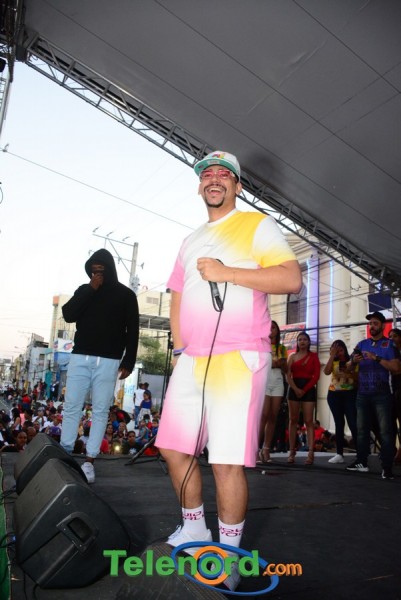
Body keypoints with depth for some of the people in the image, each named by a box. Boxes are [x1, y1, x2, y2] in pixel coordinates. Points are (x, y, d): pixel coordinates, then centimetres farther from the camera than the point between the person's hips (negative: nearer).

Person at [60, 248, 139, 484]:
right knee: (71, 407, 2)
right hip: (80, 357, 3)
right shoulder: (84, 290, 13)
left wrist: (128, 361, -6)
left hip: (108, 361, -3)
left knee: (100, 411, 0)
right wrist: (90, 290, -7)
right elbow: (68, 315, -1)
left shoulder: (126, 294, 4)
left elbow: (133, 330, 2)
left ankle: (90, 461, 6)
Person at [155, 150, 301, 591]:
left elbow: (291, 278, -12)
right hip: (191, 360, 7)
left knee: (227, 462, -5)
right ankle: (193, 530, 30)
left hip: (238, 358, -7)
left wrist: (225, 272, -16)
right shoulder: (190, 241, 22)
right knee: (173, 449, 10)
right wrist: (178, 348, 13)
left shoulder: (257, 225, 2)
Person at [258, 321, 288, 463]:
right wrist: (270, 364, -15)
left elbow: (285, 370, 16)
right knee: (264, 415, -12)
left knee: (273, 417, 1)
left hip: (278, 383, 4)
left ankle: (266, 449, 6)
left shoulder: (282, 348, 14)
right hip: (264, 381, -4)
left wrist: (282, 363, -5)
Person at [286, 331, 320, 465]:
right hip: (294, 389, 2)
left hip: (309, 389, -2)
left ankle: (311, 453, -8)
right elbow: (288, 375, 2)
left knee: (309, 420, -6)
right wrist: (296, 389, -13)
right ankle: (292, 451, 6)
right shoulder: (292, 356, 10)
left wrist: (304, 390, -10)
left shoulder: (313, 356, 6)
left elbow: (316, 375, -2)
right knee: (293, 420, 3)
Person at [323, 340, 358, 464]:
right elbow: (326, 372, -14)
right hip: (334, 394, 3)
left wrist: (349, 373, -16)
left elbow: (359, 378, 0)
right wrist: (332, 355, -12)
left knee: (353, 423, -11)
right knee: (339, 423, 7)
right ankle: (339, 454, 11)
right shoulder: (333, 362, 7)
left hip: (350, 394, -3)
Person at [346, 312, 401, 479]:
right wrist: (353, 361, -13)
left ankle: (387, 467, 0)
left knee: (385, 431, -4)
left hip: (382, 394, -4)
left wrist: (376, 358, -22)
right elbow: (349, 368, 9)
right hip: (362, 394, 5)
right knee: (362, 429, 8)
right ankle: (361, 462, 16)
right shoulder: (362, 344, 11)